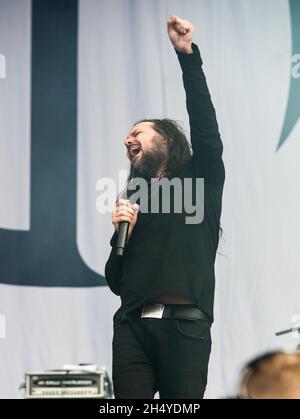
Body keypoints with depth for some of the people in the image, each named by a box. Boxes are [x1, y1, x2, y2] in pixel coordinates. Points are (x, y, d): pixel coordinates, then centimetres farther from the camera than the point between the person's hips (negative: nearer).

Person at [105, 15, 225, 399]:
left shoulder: (201, 180, 13)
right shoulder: (134, 202, 23)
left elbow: (204, 122, -4)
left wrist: (188, 54, -9)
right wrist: (122, 235, 2)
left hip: (184, 327, -3)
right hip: (133, 327, 4)